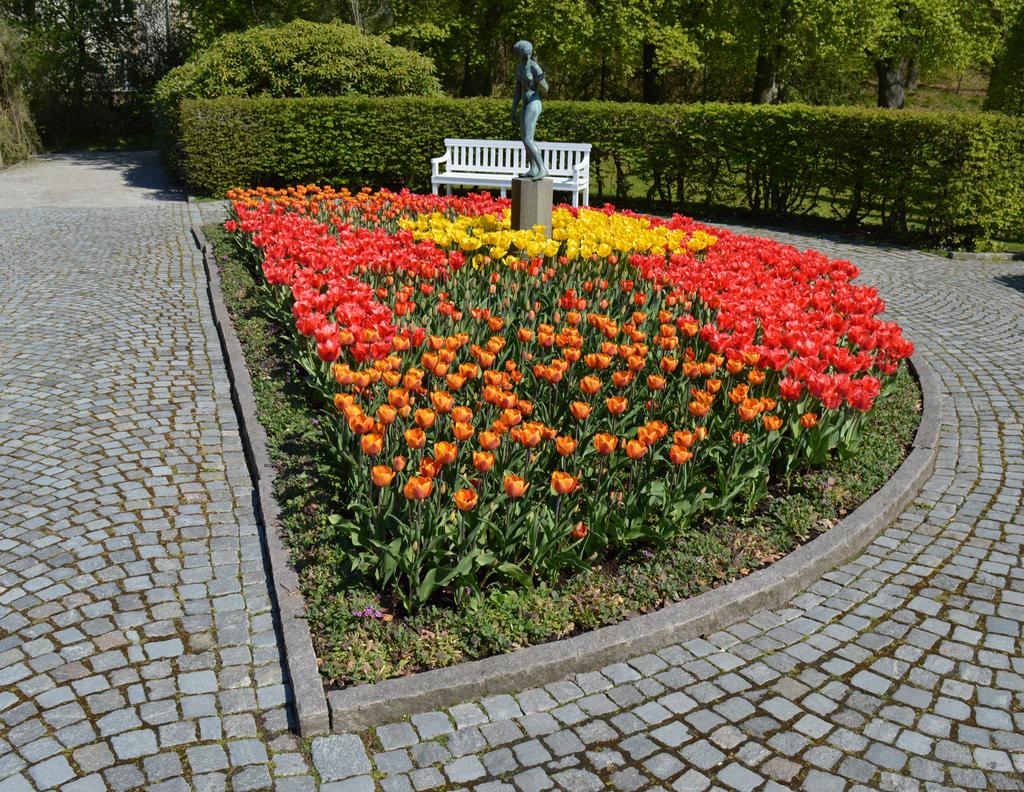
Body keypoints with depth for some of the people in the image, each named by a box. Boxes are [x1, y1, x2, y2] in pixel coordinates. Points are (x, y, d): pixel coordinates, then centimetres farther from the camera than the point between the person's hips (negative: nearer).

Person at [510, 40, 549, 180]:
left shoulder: (535, 67, -12)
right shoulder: (518, 67, 12)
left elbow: (545, 90, -11)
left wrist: (540, 80, -33)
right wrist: (514, 109, 14)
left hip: (533, 105, -9)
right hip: (525, 105, 9)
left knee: (527, 140, -13)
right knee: (526, 139, 11)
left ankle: (542, 169, -12)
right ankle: (533, 170, 18)